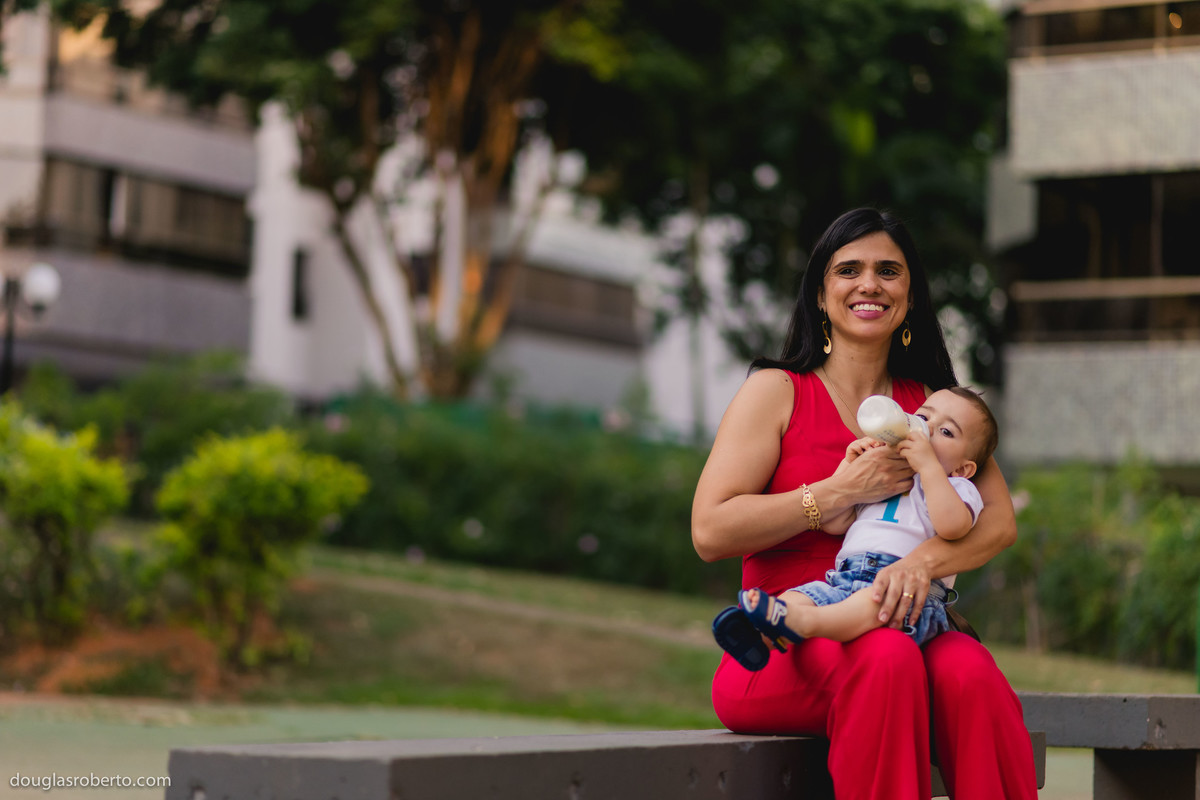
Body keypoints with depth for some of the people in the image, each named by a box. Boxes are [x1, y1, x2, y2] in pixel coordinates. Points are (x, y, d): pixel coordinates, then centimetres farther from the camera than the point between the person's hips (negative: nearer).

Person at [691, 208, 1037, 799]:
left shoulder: (928, 405, 18)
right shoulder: (777, 391, 6)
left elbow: (999, 522, 6)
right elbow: (710, 532, -5)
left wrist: (923, 561, -16)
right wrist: (842, 493, -11)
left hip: (904, 627, 3)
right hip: (782, 646, -3)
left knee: (970, 673, -32)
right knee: (885, 660, -36)